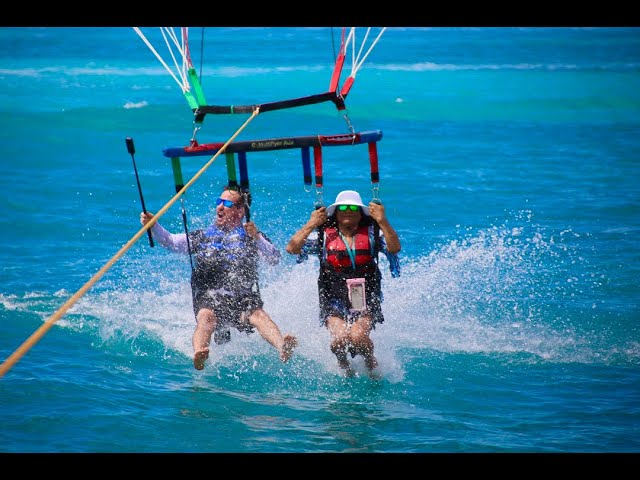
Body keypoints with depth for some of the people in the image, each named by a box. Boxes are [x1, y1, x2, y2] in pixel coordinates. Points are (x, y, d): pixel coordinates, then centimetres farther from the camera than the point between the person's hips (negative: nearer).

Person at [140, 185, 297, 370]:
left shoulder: (252, 237, 18)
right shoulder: (201, 237, 22)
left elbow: (275, 259, 2)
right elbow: (170, 242, 8)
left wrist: (256, 238, -14)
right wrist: (153, 226, -11)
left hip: (244, 299, 0)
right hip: (209, 299, 0)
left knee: (258, 315, -32)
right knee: (206, 316, -33)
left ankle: (282, 347, -59)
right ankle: (199, 354, -62)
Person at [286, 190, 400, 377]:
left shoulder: (371, 234, 4)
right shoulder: (324, 237, 4)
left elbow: (394, 248, -13)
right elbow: (292, 248, -5)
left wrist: (382, 221, -21)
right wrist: (311, 225, -10)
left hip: (365, 301, 0)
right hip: (334, 302, 1)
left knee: (358, 336, -26)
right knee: (339, 338, -25)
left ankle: (370, 361, 8)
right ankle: (342, 362, 11)